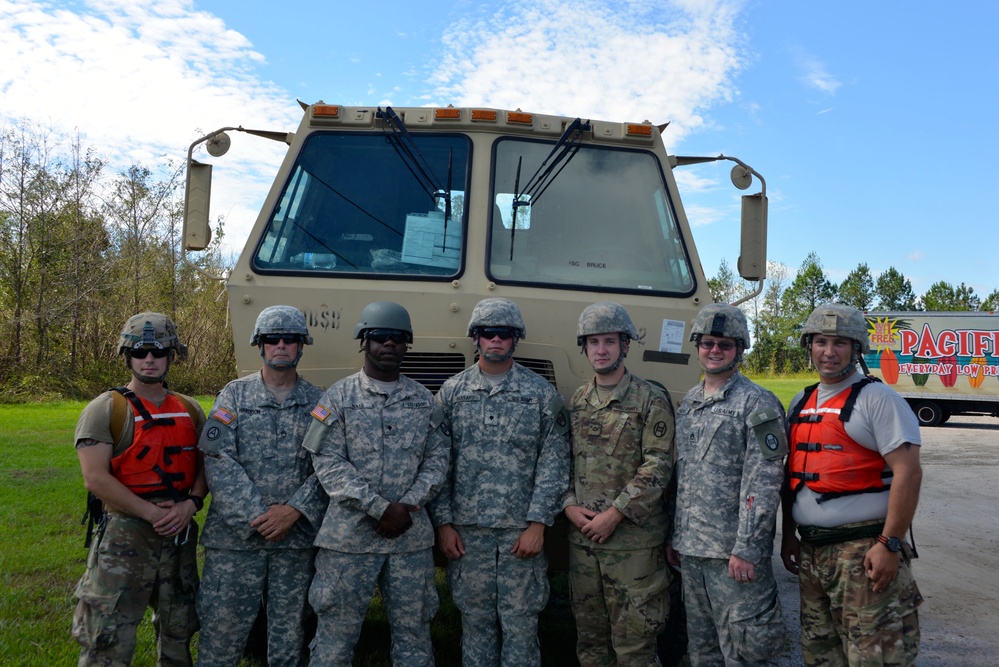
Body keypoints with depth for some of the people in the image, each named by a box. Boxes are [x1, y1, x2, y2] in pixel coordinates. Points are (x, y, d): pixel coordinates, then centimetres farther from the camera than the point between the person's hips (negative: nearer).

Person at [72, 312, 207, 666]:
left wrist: (191, 504, -10)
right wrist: (152, 513, -19)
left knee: (178, 632, 17)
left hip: (180, 536, 5)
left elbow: (205, 464, 10)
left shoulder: (190, 410, 9)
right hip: (124, 537, -5)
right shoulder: (104, 409, -7)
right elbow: (96, 479, -15)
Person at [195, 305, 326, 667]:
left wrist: (294, 509, -14)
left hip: (297, 537, 1)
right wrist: (258, 515, -13)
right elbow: (218, 461, -6)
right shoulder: (234, 395, 3)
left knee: (288, 635, 10)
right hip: (235, 536, -1)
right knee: (221, 628, 2)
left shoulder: (318, 403, 6)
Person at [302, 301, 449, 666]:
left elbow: (437, 458, 5)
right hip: (349, 535, -2)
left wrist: (409, 506, -11)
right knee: (337, 631, 5)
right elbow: (327, 463, -8)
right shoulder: (338, 397, -1)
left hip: (412, 536, 3)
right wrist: (381, 509, -15)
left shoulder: (424, 399, 8)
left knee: (413, 629, 11)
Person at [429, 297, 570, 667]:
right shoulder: (452, 391, 6)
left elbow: (553, 463, -2)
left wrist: (537, 523, -9)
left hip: (521, 531, -1)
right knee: (475, 619, 10)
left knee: (521, 622, 4)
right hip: (466, 530, 2)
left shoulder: (542, 393, 2)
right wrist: (443, 522, -1)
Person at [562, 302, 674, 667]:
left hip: (633, 538, -5)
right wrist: (570, 506, -3)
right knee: (589, 636, 14)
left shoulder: (651, 400, -5)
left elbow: (657, 467, -11)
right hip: (581, 536, 5)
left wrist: (613, 514, -15)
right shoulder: (576, 400, 11)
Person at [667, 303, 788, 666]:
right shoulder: (687, 404, 13)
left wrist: (746, 549, -20)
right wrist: (675, 535, 15)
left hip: (735, 553, -7)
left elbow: (763, 484, -15)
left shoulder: (757, 404, -9)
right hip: (691, 549, 7)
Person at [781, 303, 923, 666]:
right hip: (810, 551, 7)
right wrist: (788, 535, 15)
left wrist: (890, 544, -19)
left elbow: (908, 473, -15)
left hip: (864, 550, -7)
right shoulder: (801, 404, 14)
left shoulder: (878, 398, -8)